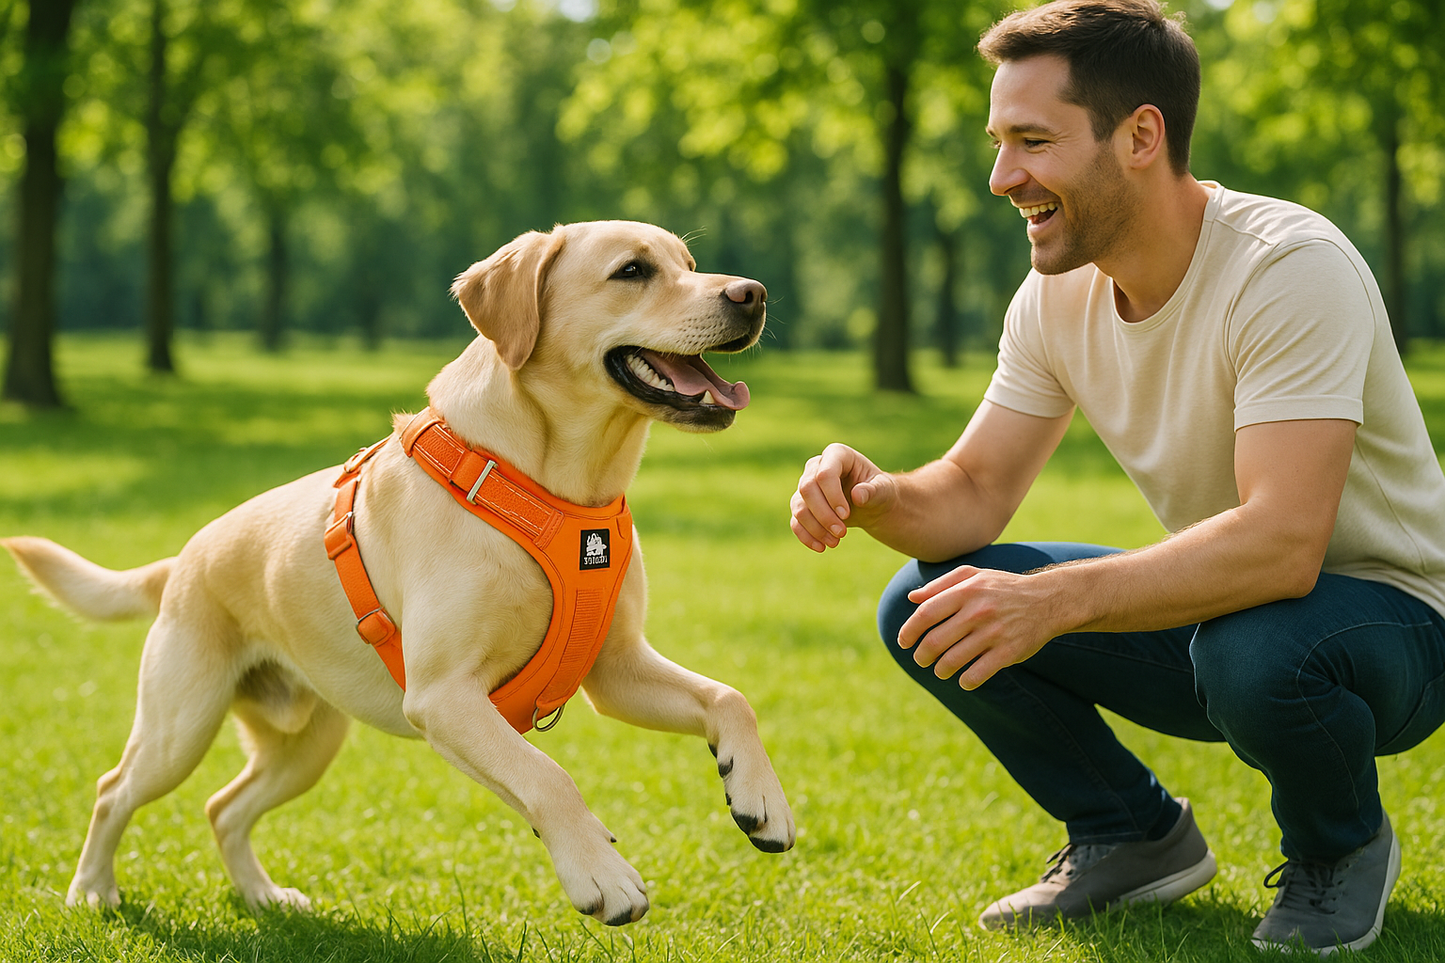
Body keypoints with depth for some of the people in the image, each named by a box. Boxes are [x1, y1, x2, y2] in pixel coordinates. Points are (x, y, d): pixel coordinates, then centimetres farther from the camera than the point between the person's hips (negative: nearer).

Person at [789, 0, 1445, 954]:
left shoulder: (1291, 268, -28)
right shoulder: (1057, 298, -4)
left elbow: (1281, 543, -38)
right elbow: (974, 491, -1)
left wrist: (1053, 600, -46)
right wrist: (871, 496, -25)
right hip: (1214, 604, 6)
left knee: (1254, 649, -40)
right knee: (927, 607, -10)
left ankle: (1344, 849, -4)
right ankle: (1139, 836, 11)